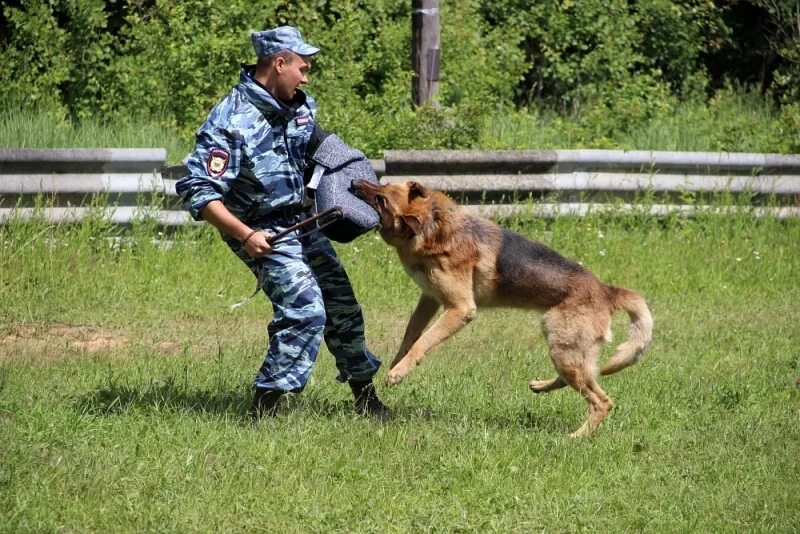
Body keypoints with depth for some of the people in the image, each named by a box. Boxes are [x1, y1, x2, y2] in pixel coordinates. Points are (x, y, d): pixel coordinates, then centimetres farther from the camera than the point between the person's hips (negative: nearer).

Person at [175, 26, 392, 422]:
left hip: (302, 221, 8)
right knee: (306, 310, -19)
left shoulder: (299, 106, 0)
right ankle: (264, 408, -11)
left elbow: (318, 148, 22)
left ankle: (364, 395, 30)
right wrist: (245, 235, -34)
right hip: (264, 233, -8)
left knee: (341, 304, 13)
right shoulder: (231, 122, -25)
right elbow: (197, 190, -28)